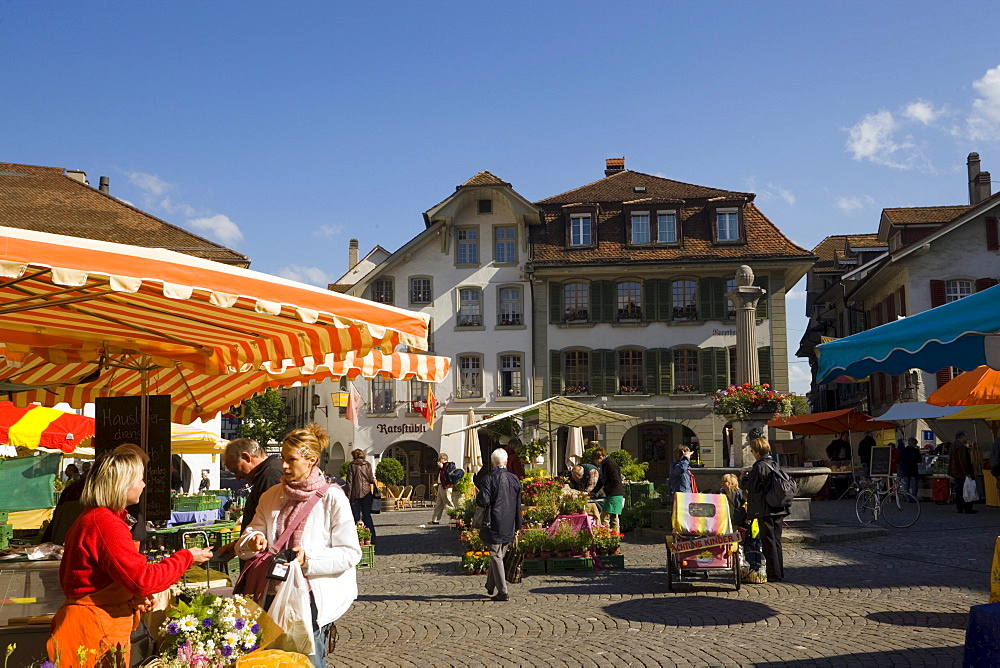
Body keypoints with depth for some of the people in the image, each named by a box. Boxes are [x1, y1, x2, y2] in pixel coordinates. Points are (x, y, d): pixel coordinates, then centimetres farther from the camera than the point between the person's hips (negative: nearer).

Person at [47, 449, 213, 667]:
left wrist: (132, 597, 10)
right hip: (95, 630, -10)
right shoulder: (106, 523, -20)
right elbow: (144, 580, -24)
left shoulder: (90, 518, 14)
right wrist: (186, 557, -10)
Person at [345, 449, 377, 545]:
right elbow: (371, 479, -1)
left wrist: (348, 496, -1)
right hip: (367, 493, 2)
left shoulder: (351, 465, 0)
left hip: (355, 494, -2)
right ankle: (372, 539, 2)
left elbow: (349, 481, -3)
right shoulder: (368, 464, 3)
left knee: (356, 516, 4)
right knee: (367, 515, 8)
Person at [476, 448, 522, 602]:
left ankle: (503, 592, 0)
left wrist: (478, 496, 4)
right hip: (509, 526, 5)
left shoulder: (489, 479, -13)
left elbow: (483, 501, -19)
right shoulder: (514, 479, 2)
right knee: (498, 556, 19)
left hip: (494, 525, -5)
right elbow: (518, 505, 7)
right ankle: (490, 586, 30)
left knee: (496, 556, 1)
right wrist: (517, 526, 15)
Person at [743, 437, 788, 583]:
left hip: (765, 510, -8)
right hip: (779, 509, 8)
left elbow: (750, 487, -12)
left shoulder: (759, 467, -14)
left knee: (768, 541, -2)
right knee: (776, 540, 13)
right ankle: (779, 572, 18)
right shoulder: (775, 465, 10)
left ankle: (774, 574, -1)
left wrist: (744, 478, 7)